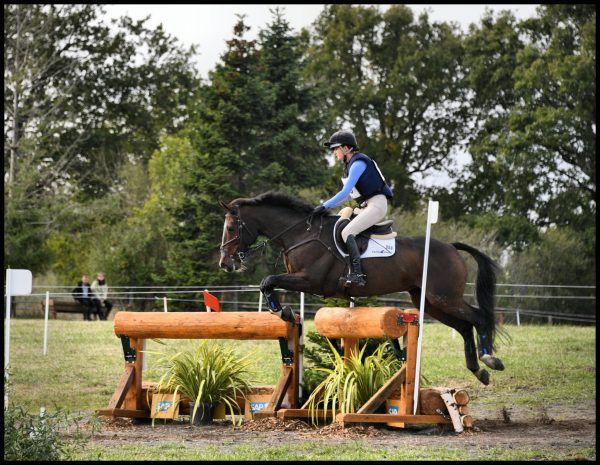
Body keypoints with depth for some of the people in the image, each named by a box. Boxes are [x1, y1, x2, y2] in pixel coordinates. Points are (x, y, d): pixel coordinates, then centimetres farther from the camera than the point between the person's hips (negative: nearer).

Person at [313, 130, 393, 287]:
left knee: (346, 233, -25)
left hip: (376, 205, -10)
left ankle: (356, 274, -30)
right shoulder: (350, 165, 16)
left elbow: (345, 192, -20)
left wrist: (325, 206, -17)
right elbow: (347, 194, 22)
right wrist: (326, 206, 13)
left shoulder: (358, 163, -14)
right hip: (364, 207, 10)